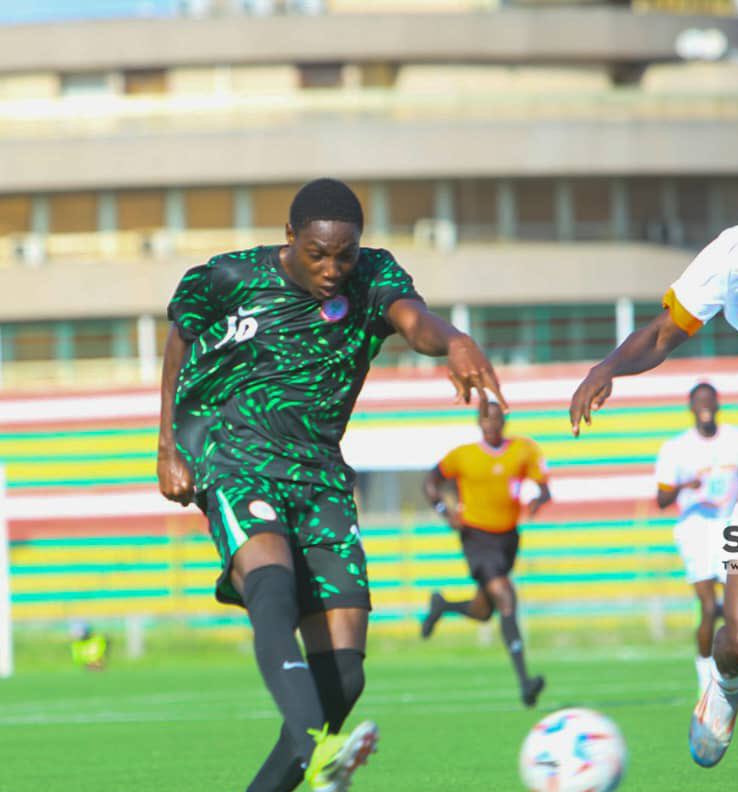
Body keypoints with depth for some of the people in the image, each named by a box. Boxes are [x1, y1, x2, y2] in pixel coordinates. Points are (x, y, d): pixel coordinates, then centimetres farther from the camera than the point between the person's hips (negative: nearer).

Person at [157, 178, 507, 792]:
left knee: (342, 673, -8)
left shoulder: (373, 277, 1)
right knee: (272, 582, -35)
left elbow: (414, 319, -20)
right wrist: (170, 448, 12)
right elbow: (180, 343, 16)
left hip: (319, 471, 4)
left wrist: (453, 342, -43)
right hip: (233, 452, -4)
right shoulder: (229, 280, -1)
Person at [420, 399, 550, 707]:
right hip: (477, 537, -5)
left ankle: (441, 605, 51)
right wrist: (444, 510, -10)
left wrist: (537, 502, -24)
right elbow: (432, 481, 7)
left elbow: (543, 487, 0)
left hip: (508, 536, 5)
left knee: (483, 612, 15)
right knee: (504, 597, -23)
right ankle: (524, 680, -28)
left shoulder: (524, 451, 0)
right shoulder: (463, 456, -6)